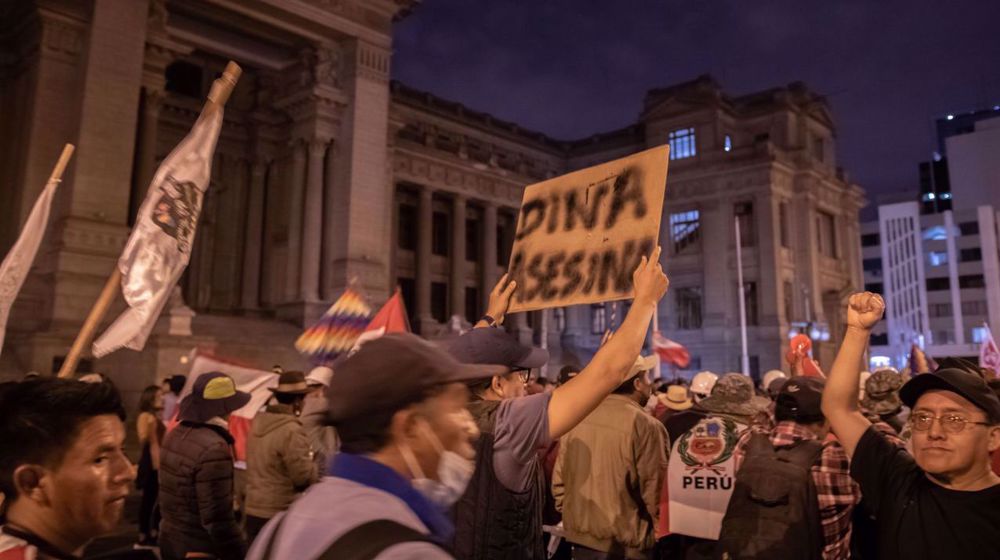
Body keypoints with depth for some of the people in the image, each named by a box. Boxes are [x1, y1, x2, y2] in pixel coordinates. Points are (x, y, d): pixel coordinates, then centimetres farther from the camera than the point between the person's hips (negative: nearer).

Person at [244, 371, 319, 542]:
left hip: (253, 512, 8)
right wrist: (312, 463, 2)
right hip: (280, 516, -8)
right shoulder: (292, 431, -20)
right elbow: (303, 477, -18)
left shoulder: (258, 423, 6)